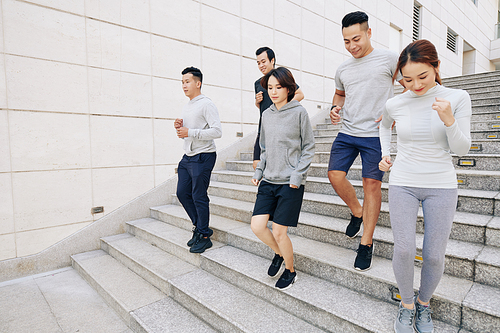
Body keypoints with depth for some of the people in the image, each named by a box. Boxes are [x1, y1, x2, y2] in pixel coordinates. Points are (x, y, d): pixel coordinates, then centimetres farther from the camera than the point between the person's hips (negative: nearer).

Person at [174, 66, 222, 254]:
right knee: (182, 193, 10)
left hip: (203, 157, -9)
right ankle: (199, 226, 27)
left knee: (199, 197, -5)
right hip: (187, 157, 9)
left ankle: (204, 236, 10)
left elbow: (217, 131, -19)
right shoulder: (186, 108, 19)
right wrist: (179, 128, 4)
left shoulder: (207, 104, -8)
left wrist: (190, 132, -20)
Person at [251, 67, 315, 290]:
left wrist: (297, 174, -12)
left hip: (290, 183, -5)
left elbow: (308, 148, -2)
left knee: (279, 231, -1)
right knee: (257, 226, -1)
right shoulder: (266, 114, 11)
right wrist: (259, 171, 7)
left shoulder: (299, 112, -4)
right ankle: (279, 253, 30)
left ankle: (290, 271, 27)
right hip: (268, 181, 5)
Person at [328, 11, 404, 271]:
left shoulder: (388, 59, -2)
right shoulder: (343, 69, 12)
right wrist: (335, 107, 7)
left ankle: (366, 243, 11)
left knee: (372, 184, -2)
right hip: (346, 133, 5)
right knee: (335, 174, -3)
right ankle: (357, 212, 26)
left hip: (375, 135, -5)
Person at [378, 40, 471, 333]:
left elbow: (462, 149, -7)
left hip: (442, 186, 0)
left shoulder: (458, 98, -6)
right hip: (403, 184, 1)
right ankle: (407, 304, 21)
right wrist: (385, 155, 10)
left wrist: (449, 120, -24)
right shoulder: (395, 104, -3)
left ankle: (424, 303, 32)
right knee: (404, 250, -7)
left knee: (435, 256, 2)